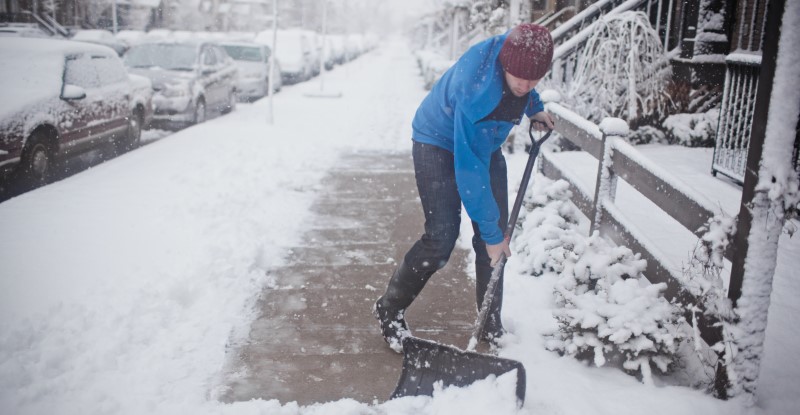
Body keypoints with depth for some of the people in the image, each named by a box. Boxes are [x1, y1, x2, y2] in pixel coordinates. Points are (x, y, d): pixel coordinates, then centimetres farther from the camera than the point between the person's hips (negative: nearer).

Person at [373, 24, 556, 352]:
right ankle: (389, 310, 8)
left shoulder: (514, 49, -19)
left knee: (497, 231, 2)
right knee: (441, 237, -14)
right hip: (439, 144, -7)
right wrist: (491, 232, -27)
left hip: (484, 143, 7)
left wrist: (534, 108, 0)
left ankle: (492, 325, 15)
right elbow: (470, 172, -33)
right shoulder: (476, 94, -39)